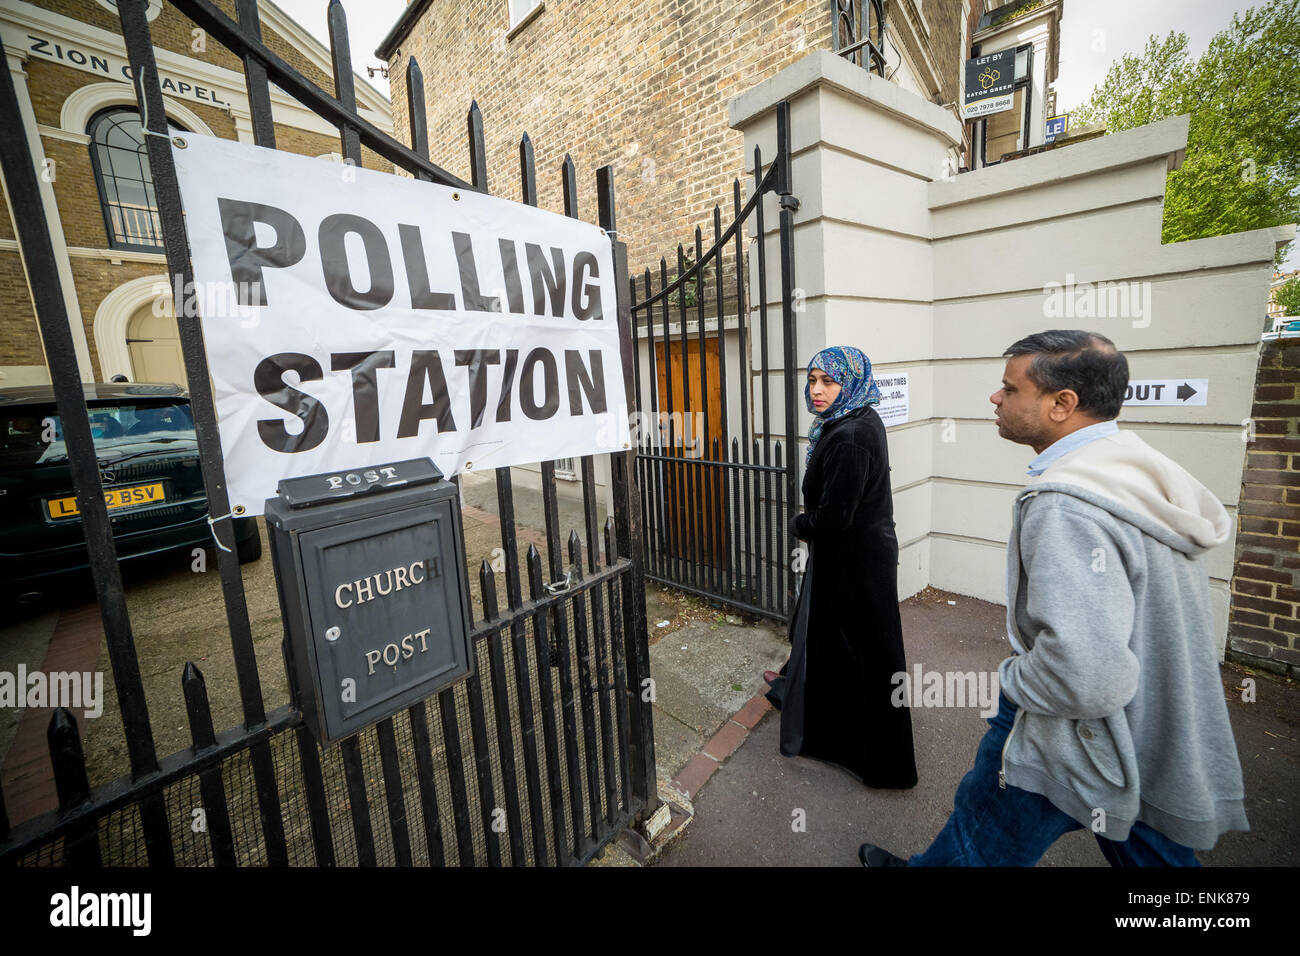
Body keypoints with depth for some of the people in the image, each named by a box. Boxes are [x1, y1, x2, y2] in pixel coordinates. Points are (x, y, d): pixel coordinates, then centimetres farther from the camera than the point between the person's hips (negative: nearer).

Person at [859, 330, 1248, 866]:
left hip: (1079, 738, -9)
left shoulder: (1065, 507, -32)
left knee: (980, 842, 16)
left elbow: (1085, 675, -39)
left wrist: (1014, 677, -17)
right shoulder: (1143, 469, 1)